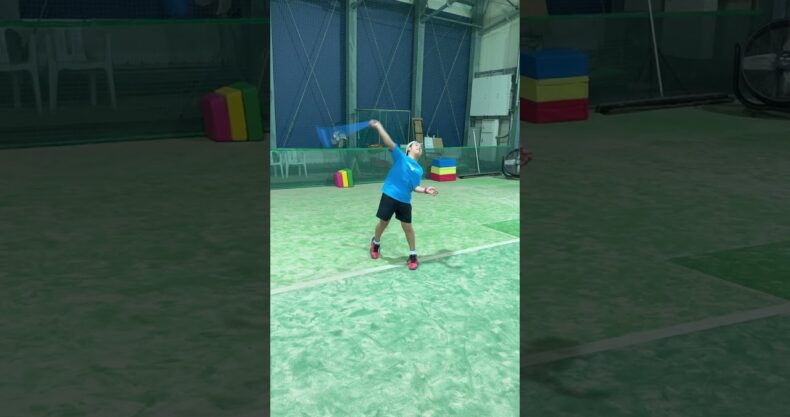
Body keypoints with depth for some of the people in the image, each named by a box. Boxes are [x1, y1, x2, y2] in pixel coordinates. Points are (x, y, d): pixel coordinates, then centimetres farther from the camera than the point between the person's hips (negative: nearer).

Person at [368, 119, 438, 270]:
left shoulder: (419, 170, 11)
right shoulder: (400, 157, -2)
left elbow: (414, 187, 11)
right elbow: (389, 143, -11)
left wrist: (425, 190, -8)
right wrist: (379, 127, -19)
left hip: (405, 201, 3)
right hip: (389, 195, -3)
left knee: (407, 226, 2)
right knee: (383, 222, 8)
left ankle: (413, 256, 14)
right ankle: (375, 243, 37)